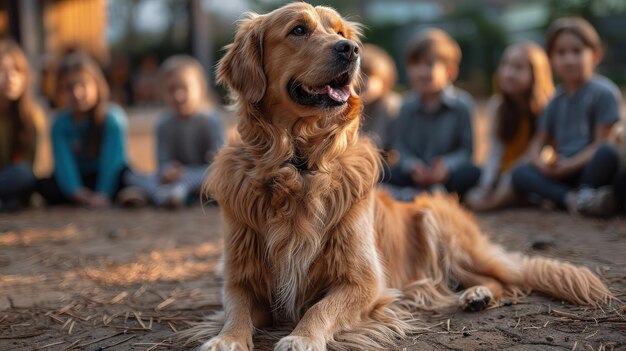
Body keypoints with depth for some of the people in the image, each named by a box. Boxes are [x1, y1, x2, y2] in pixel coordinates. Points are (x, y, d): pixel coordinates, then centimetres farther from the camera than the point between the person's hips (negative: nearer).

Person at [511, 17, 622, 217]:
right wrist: (543, 165, -9)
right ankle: (573, 198, -32)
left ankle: (584, 194, -16)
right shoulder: (555, 102, 14)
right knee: (519, 174, -17)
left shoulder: (604, 92, -4)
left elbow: (602, 143, -11)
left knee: (608, 152, -36)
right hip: (562, 174, 5)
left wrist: (571, 165, -19)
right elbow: (537, 143, 13)